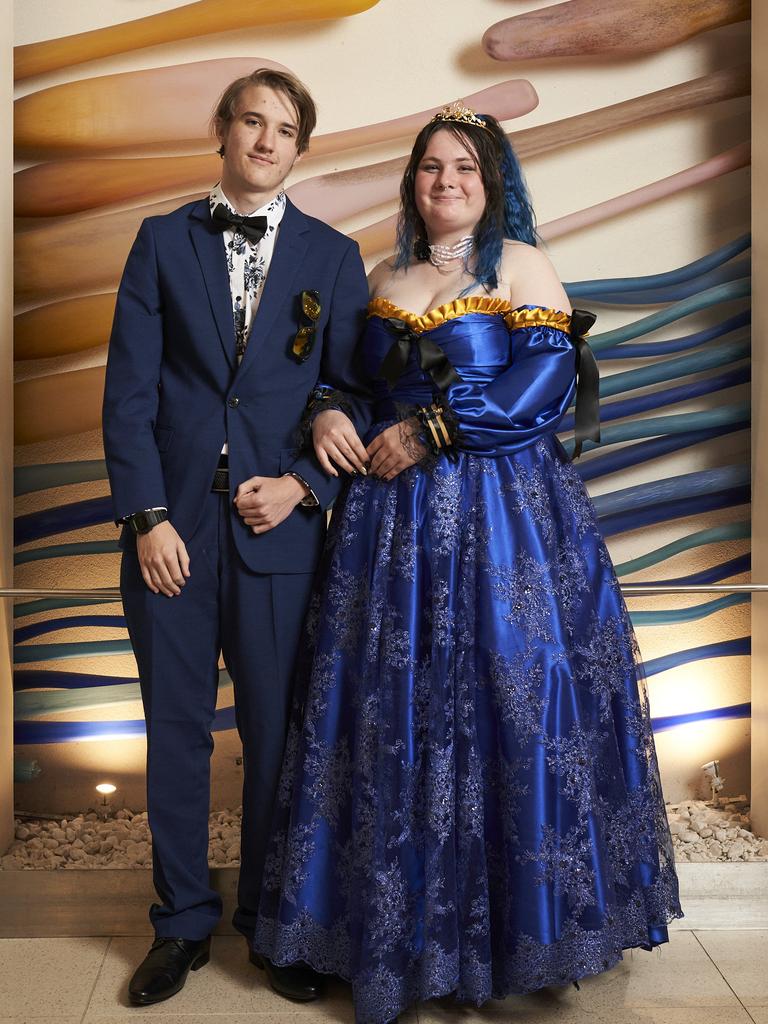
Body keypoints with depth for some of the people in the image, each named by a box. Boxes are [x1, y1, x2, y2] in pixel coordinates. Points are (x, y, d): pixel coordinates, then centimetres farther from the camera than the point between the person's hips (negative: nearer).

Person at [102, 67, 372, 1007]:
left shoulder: (333, 256, 8)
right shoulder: (162, 241, 8)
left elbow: (354, 394, 7)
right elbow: (128, 389, 1)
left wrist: (303, 485, -8)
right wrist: (146, 516, -8)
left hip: (279, 527, 0)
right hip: (172, 524, 1)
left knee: (278, 734, 7)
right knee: (175, 730, 9)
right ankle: (182, 921, 26)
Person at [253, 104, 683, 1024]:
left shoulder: (519, 264, 2)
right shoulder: (383, 280, 16)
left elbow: (550, 377, -10)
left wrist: (430, 432, -13)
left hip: (505, 510, -4)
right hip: (396, 516, 4)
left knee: (512, 694, -3)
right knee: (395, 706, 4)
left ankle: (519, 913, 16)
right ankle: (403, 922, 19)